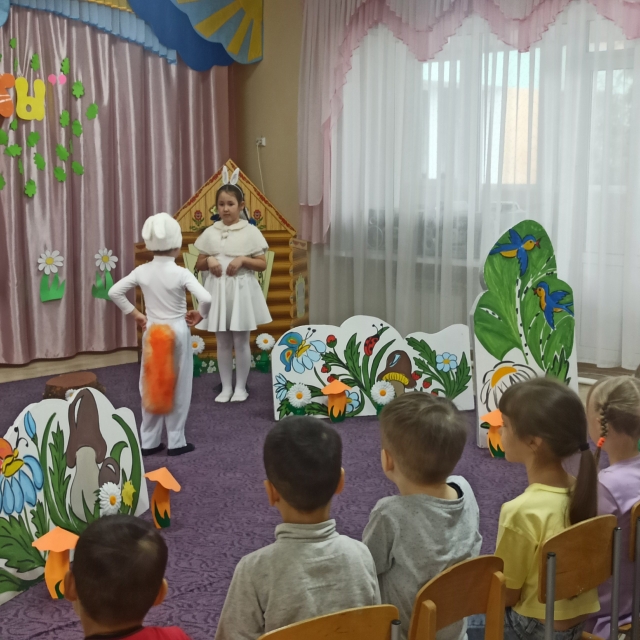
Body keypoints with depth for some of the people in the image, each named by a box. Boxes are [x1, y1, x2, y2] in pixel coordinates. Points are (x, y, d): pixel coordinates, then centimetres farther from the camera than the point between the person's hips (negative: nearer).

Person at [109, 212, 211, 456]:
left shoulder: (142, 271, -5)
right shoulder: (181, 273, -17)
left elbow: (114, 292, -1)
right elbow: (206, 298, -26)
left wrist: (134, 314, 8)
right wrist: (199, 315, -6)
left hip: (152, 332, 4)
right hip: (177, 332, -4)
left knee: (152, 386, 13)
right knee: (177, 387, 7)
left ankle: (148, 441, 18)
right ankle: (176, 442, 13)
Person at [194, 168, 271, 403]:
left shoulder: (250, 231, -3)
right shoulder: (210, 232, 5)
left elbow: (263, 264, -2)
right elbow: (198, 265, 10)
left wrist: (243, 260, -17)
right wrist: (209, 260, -11)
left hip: (241, 289, -3)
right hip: (217, 289, 3)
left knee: (241, 341, 3)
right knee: (222, 342, 8)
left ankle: (241, 387, 15)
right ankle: (226, 387, 17)